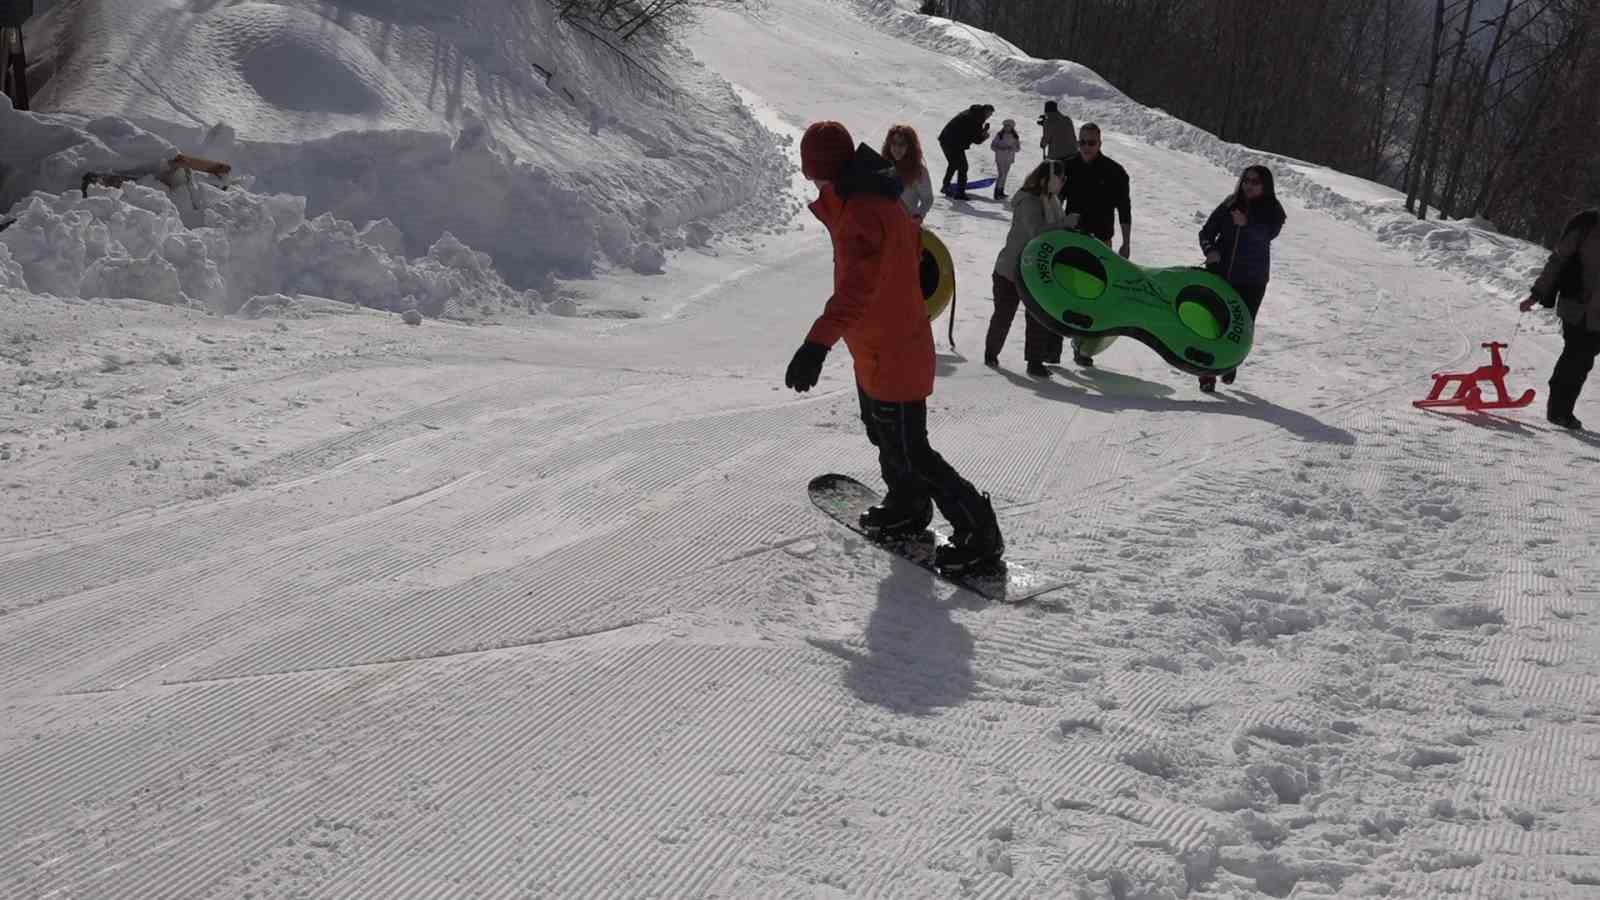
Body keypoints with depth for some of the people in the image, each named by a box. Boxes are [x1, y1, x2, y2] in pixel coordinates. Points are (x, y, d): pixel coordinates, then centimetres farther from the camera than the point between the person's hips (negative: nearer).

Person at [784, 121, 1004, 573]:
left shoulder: (861, 211, -28)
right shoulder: (879, 198, 3)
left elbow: (857, 285, -42)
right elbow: (913, 246, 22)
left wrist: (818, 343, -54)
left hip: (889, 353, -10)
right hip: (877, 348, 10)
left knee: (908, 452, -2)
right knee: (883, 432, 27)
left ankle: (979, 533, 7)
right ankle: (908, 506, 48)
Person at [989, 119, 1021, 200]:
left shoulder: (1015, 137, 3)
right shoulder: (999, 135, -6)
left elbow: (1018, 148, 6)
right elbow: (992, 146, -2)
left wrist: (1012, 148, -14)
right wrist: (1000, 149, -17)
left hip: (1009, 159, 5)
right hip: (1000, 159, -4)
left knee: (1005, 175, 11)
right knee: (1001, 175, -12)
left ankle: (1001, 191, 21)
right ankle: (997, 193, -11)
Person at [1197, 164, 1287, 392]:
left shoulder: (1272, 212, -1)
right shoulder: (1229, 206, 5)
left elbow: (1266, 234, -20)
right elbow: (1207, 231, 5)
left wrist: (1247, 224, -39)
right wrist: (1209, 250, -16)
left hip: (1252, 280, -1)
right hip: (1220, 274, 1)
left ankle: (1231, 364, 29)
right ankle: (1208, 373, -4)